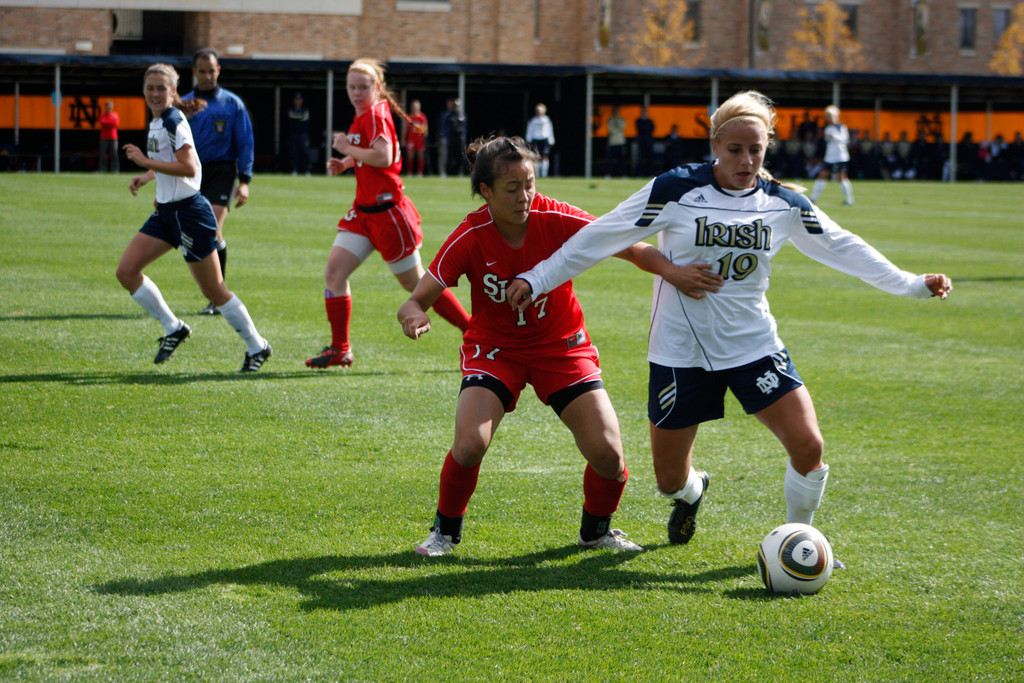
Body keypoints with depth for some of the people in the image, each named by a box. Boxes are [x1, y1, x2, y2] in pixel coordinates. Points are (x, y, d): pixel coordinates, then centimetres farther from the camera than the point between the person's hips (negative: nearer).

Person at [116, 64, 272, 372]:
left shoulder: (172, 121, -16)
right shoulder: (158, 121, 12)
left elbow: (189, 168, -25)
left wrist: (146, 162, -22)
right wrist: (146, 177, 11)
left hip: (189, 212, -9)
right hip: (167, 211, 9)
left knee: (213, 290, -1)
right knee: (126, 271, 0)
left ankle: (257, 346, 13)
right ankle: (173, 328, 11)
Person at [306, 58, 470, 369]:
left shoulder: (375, 115, -15)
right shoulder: (363, 116, 13)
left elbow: (383, 158, -29)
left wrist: (346, 148, -17)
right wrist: (344, 163, 11)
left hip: (387, 211, -9)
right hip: (364, 211, 9)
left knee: (416, 283, 1)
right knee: (334, 272, -2)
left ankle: (474, 330, 13)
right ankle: (340, 350, 4)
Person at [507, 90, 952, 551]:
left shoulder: (784, 204, 0)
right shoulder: (677, 189, -10)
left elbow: (844, 248, 8)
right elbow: (602, 237, -6)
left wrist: (913, 284, 3)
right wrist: (537, 280, -7)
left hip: (755, 346, 2)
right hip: (680, 352, -2)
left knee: (808, 447, -15)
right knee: (670, 479, 4)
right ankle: (691, 492, 45)